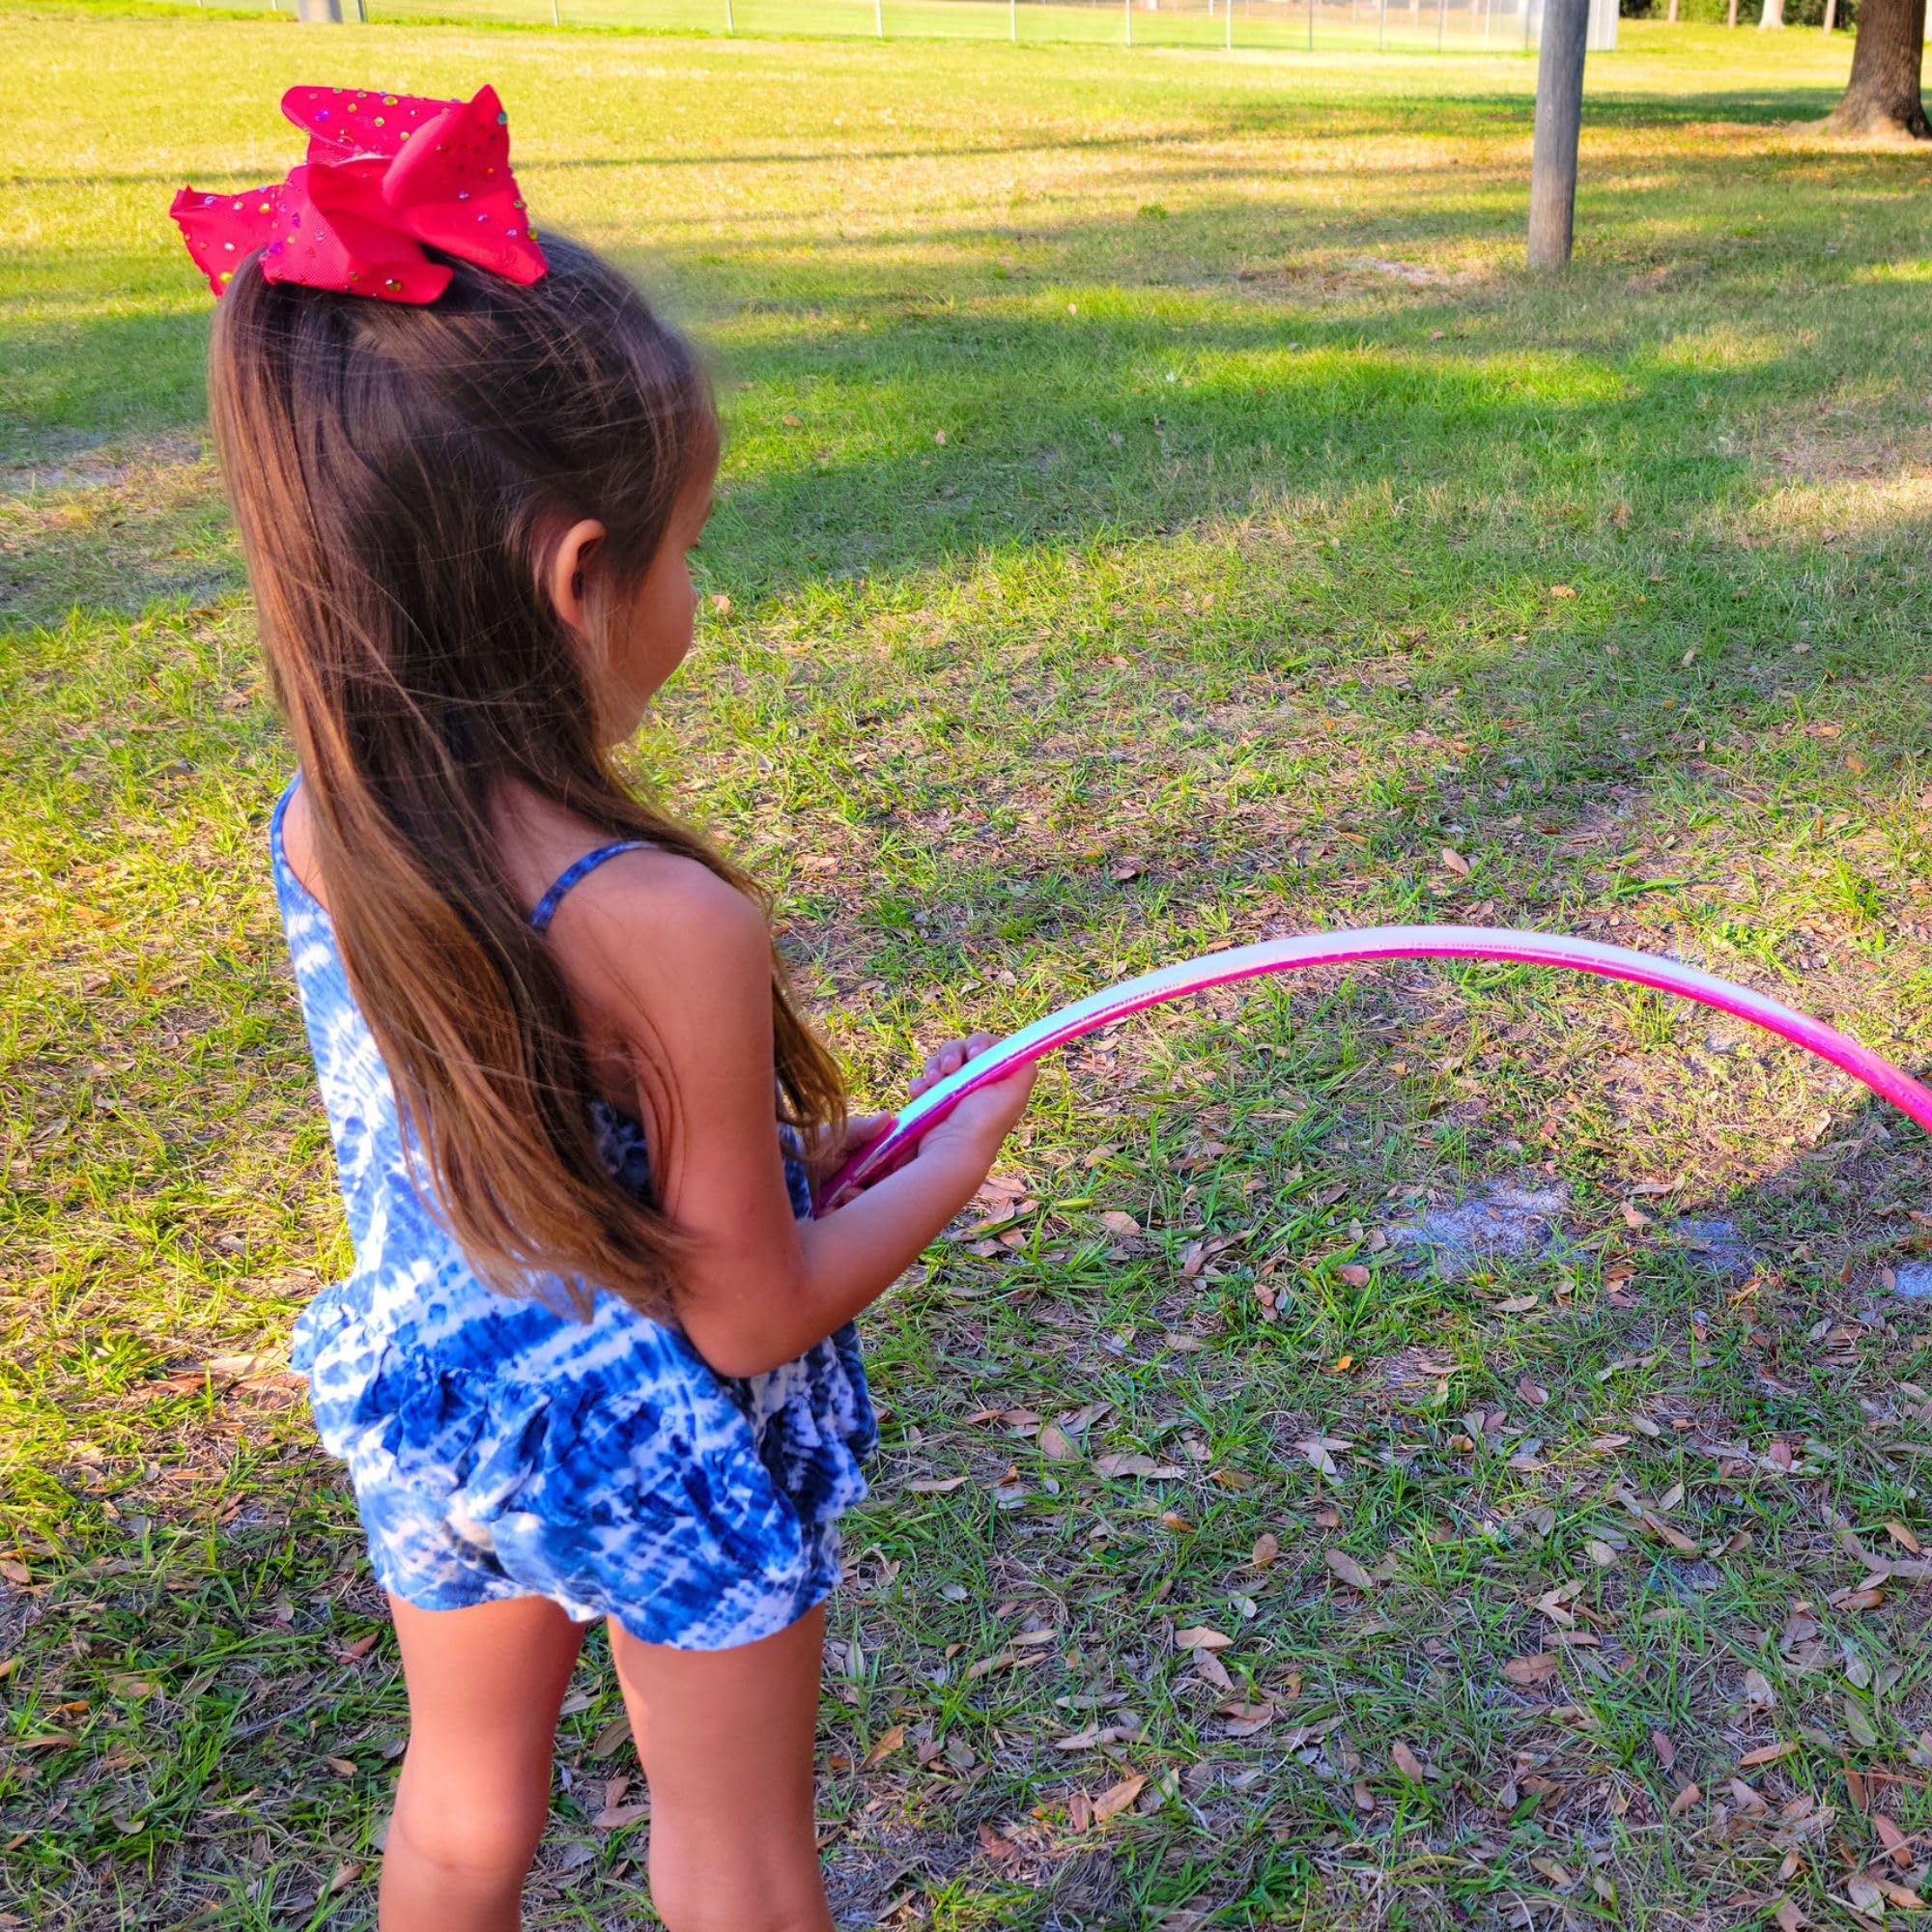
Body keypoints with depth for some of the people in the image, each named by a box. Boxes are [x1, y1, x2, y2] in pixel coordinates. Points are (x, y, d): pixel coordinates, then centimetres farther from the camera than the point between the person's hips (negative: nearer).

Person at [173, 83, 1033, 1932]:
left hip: (428, 1397, 5)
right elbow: (749, 1319, -22)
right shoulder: (668, 929, -35)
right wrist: (954, 1158, -7)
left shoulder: (311, 838, -15)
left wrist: (775, 1138, 3)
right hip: (660, 1450, -5)